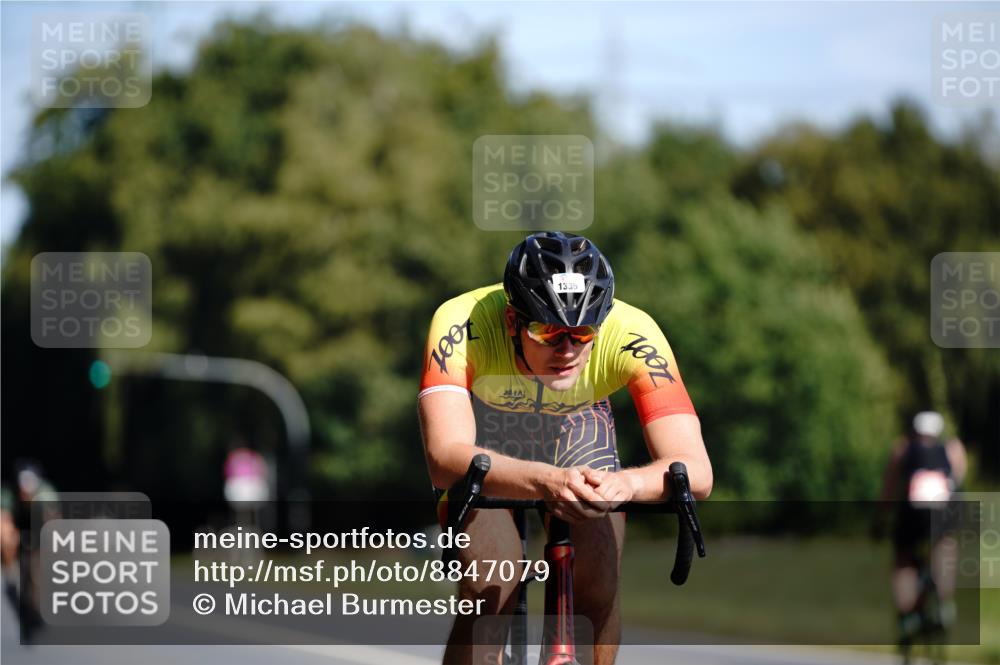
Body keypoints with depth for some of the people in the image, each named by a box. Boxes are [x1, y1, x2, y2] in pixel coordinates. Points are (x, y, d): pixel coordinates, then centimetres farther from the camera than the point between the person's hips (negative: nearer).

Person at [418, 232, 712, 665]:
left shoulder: (632, 334, -36)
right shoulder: (463, 325, -40)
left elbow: (696, 472, -42)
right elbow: (445, 458, -52)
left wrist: (628, 483, -64)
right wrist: (543, 480, -70)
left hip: (575, 430, 2)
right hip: (483, 437, -2)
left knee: (598, 587, -17)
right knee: (490, 591, -23)